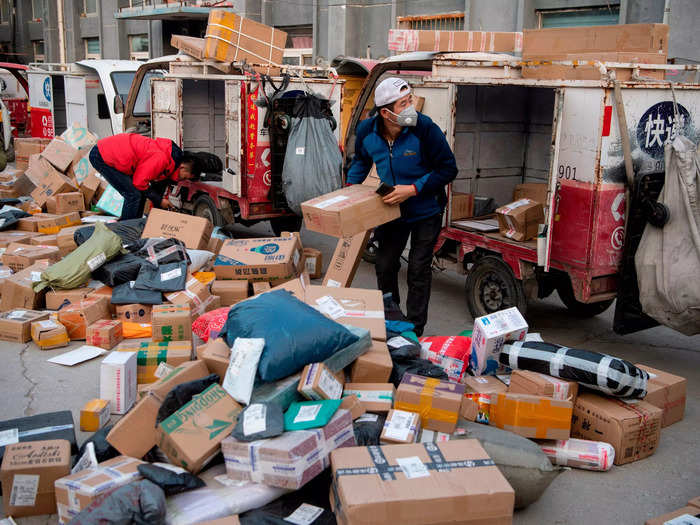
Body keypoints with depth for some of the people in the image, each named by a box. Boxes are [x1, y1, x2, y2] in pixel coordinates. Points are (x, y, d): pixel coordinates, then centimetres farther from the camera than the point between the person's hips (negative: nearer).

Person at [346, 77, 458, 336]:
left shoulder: (425, 128, -26)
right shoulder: (367, 131, -12)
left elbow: (448, 169, -19)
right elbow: (361, 160, 12)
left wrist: (413, 189, -27)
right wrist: (350, 187, -1)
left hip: (425, 211, -4)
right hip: (392, 208, 4)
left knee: (418, 270, 1)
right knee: (384, 266, 12)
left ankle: (414, 329, 15)